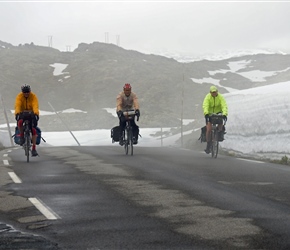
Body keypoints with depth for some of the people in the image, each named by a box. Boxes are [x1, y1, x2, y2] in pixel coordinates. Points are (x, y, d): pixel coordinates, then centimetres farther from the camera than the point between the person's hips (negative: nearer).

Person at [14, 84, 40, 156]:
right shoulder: (19, 96, -15)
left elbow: (35, 106, -30)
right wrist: (17, 113, -49)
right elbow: (17, 105, -30)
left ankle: (34, 148, -10)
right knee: (20, 122, -35)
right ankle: (21, 136, -7)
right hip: (22, 113, 0)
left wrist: (36, 114, -49)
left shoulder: (33, 96, -16)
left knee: (33, 130, -15)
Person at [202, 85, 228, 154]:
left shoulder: (220, 97, -16)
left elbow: (224, 106, -27)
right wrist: (206, 114, -50)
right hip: (209, 114, 0)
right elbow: (205, 106, -32)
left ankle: (220, 134, -8)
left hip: (218, 113, 1)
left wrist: (224, 114, -45)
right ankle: (208, 145, -1)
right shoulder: (207, 97, -17)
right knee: (209, 129, -12)